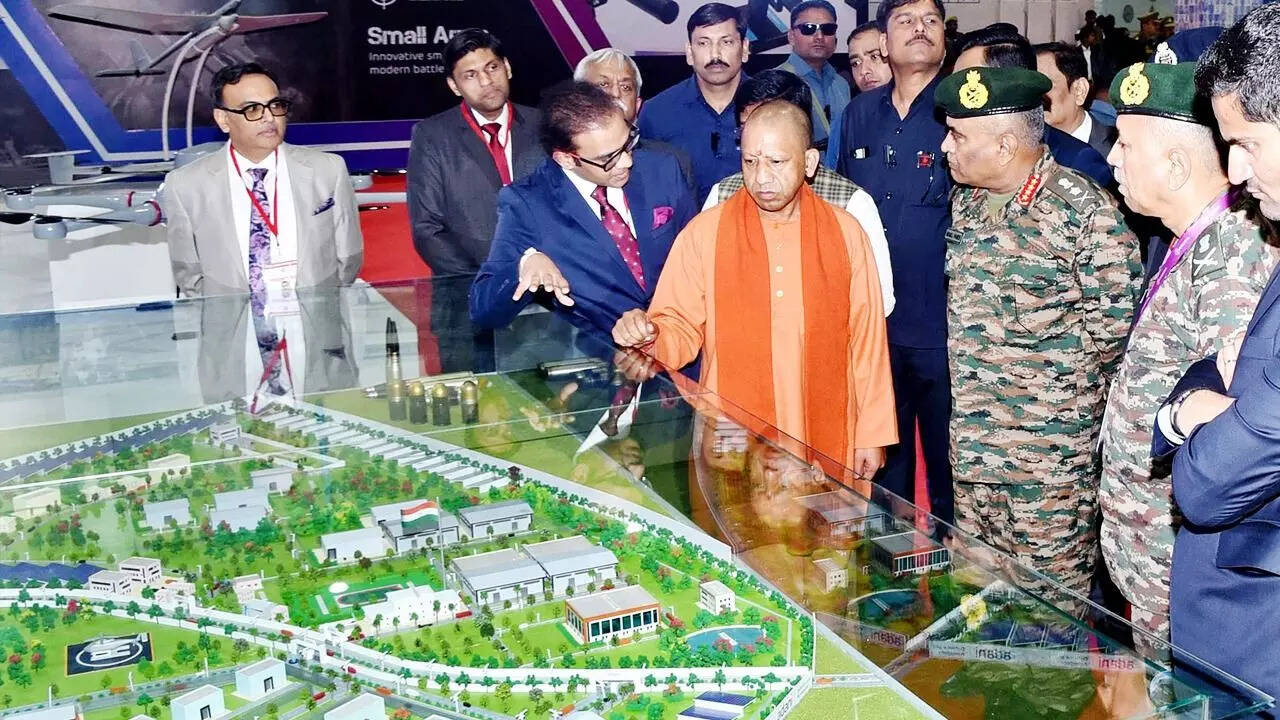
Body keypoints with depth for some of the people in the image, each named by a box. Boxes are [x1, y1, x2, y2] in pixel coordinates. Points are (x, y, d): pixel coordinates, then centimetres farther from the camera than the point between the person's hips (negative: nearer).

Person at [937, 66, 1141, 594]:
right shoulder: (966, 199, 6)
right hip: (971, 445, 7)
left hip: (1052, 456, -7)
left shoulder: (1084, 211, -17)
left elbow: (1112, 321, -15)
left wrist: (1052, 387, -4)